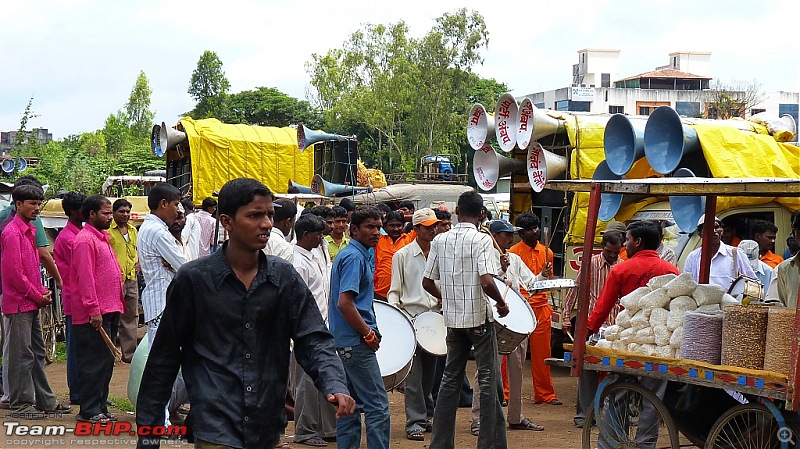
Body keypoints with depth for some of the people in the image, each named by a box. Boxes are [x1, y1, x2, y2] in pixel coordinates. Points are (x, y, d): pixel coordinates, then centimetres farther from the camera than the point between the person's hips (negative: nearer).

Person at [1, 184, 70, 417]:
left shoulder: (29, 230, 15)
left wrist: (43, 292, 6)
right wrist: (38, 296, -12)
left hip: (32, 303, 10)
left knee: (37, 353, 14)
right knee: (21, 355, -4)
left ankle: (45, 400, 21)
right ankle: (20, 405, 3)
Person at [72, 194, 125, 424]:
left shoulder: (101, 238, 20)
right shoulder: (85, 240, -12)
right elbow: (85, 277, -19)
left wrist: (118, 304, 19)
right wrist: (93, 310, -22)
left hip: (109, 311, 10)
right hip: (95, 314, -10)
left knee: (106, 362, 13)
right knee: (95, 362, -6)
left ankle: (100, 408, 20)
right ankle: (89, 411, -1)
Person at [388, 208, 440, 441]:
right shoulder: (402, 255, 3)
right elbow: (395, 290, 5)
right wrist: (393, 309, -11)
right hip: (411, 317, -3)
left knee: (430, 372, 10)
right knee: (414, 374, -6)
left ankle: (426, 416, 22)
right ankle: (415, 421, -2)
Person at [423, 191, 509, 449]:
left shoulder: (440, 241, 3)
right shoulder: (481, 240, -12)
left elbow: (427, 282, 6)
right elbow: (486, 281, -23)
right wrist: (501, 303, -7)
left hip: (453, 318, 5)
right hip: (479, 317, -5)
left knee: (451, 378, 13)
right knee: (488, 380, 2)